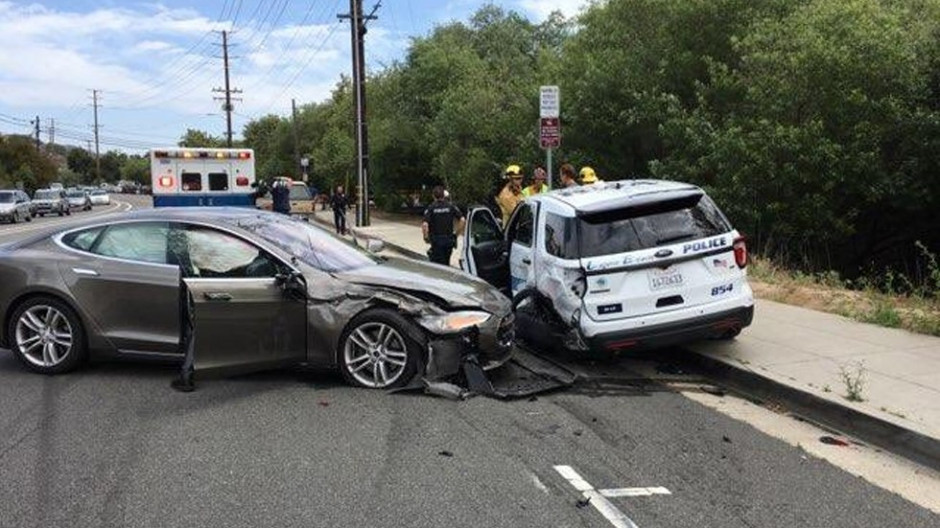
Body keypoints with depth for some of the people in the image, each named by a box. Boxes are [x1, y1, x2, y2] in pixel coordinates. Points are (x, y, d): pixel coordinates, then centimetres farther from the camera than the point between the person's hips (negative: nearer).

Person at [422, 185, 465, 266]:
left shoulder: (431, 208, -8)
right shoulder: (451, 206, 1)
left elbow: (425, 224, -18)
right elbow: (462, 220, -4)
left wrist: (426, 237, -4)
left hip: (436, 240, -3)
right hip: (449, 239, 3)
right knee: (446, 263, 17)